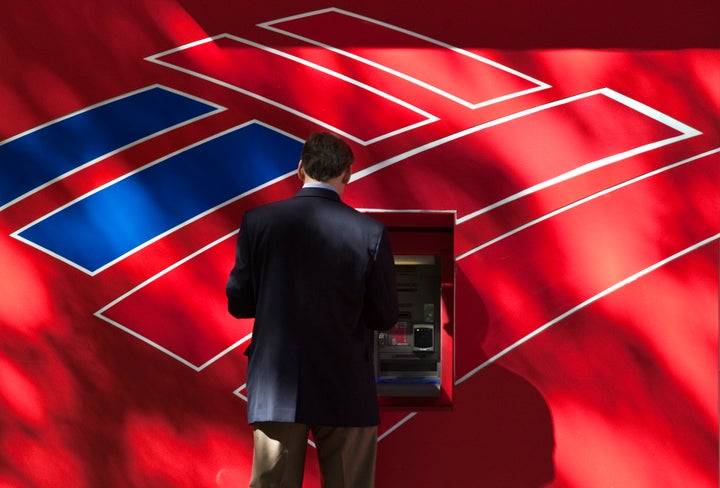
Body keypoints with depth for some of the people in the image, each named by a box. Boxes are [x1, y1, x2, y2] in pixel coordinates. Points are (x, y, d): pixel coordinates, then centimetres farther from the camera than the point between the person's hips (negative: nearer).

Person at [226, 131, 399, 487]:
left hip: (277, 390, 1)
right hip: (346, 391, -1)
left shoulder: (258, 221, -4)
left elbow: (238, 303, 1)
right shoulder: (370, 232, -7)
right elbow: (385, 317, -2)